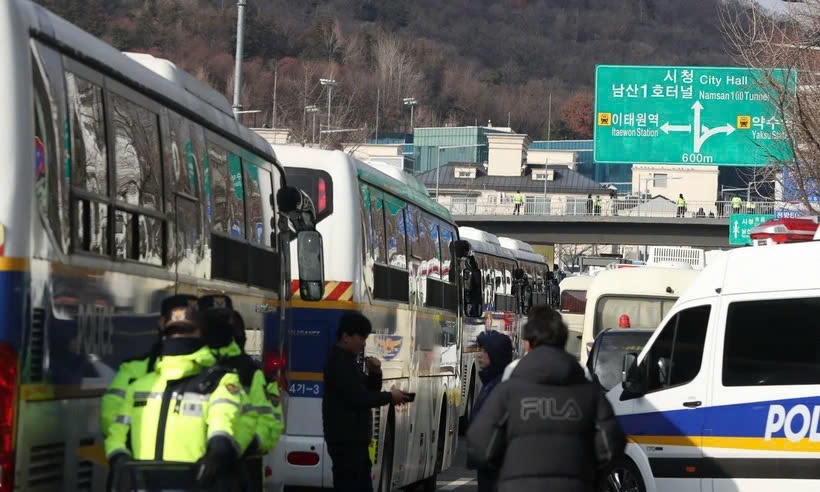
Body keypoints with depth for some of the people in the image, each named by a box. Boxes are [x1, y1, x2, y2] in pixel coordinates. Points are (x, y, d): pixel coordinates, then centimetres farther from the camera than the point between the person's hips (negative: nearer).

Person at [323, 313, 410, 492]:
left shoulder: (348, 361, 18)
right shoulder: (338, 362, -14)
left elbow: (368, 391, 21)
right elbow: (359, 398, -21)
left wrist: (375, 373, 2)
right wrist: (390, 397, -9)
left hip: (355, 439, 11)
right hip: (345, 441, -11)